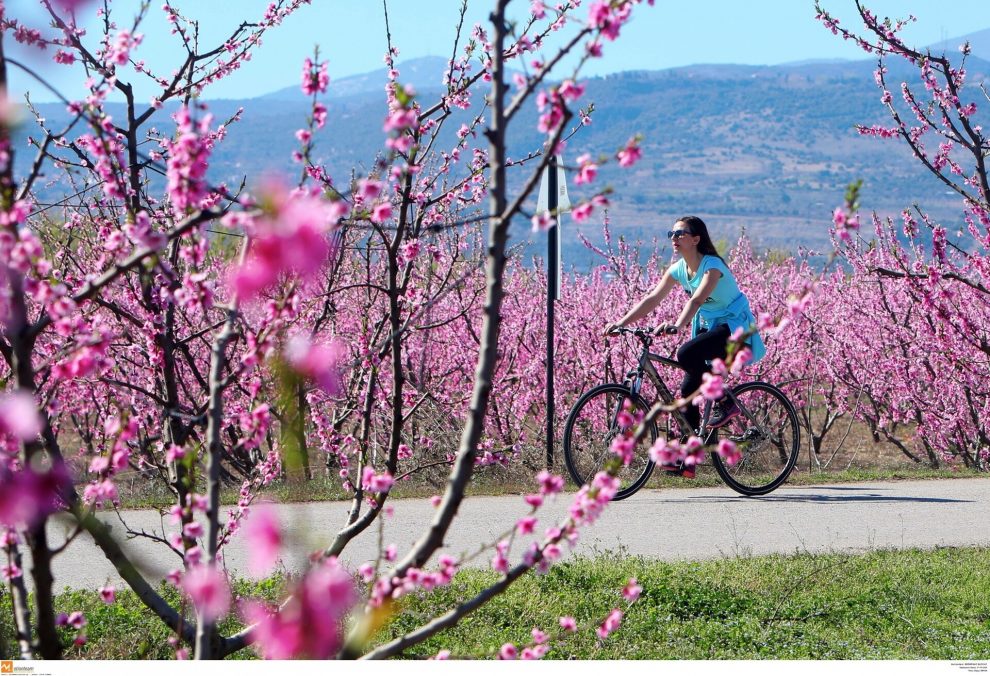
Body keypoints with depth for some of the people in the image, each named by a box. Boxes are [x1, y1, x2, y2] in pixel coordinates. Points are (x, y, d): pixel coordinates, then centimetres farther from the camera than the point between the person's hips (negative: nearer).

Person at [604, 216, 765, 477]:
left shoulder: (712, 265, -21)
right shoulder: (679, 269, 1)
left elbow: (697, 299, -36)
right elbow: (652, 299, -2)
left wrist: (678, 326, -52)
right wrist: (621, 323, -13)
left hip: (734, 327, -8)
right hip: (708, 327, 8)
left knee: (686, 354, -32)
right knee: (689, 388, -2)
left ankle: (725, 401, -14)